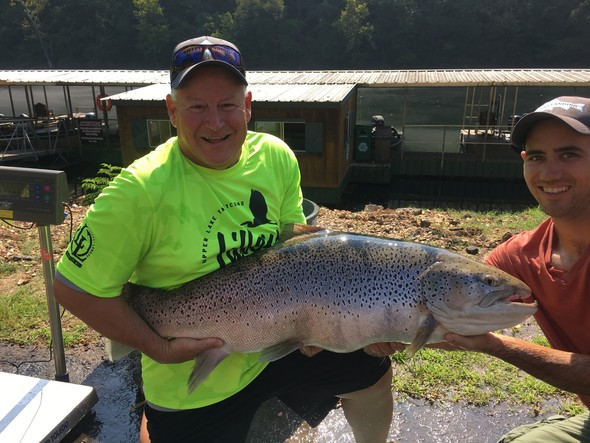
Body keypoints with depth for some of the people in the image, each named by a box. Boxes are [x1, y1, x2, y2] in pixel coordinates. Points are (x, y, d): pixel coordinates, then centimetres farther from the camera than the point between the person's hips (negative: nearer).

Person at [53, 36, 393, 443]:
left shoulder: (277, 157, -9)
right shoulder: (140, 191, -24)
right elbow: (75, 288, -16)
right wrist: (158, 347, -17)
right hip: (191, 381, -4)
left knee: (374, 375, 13)